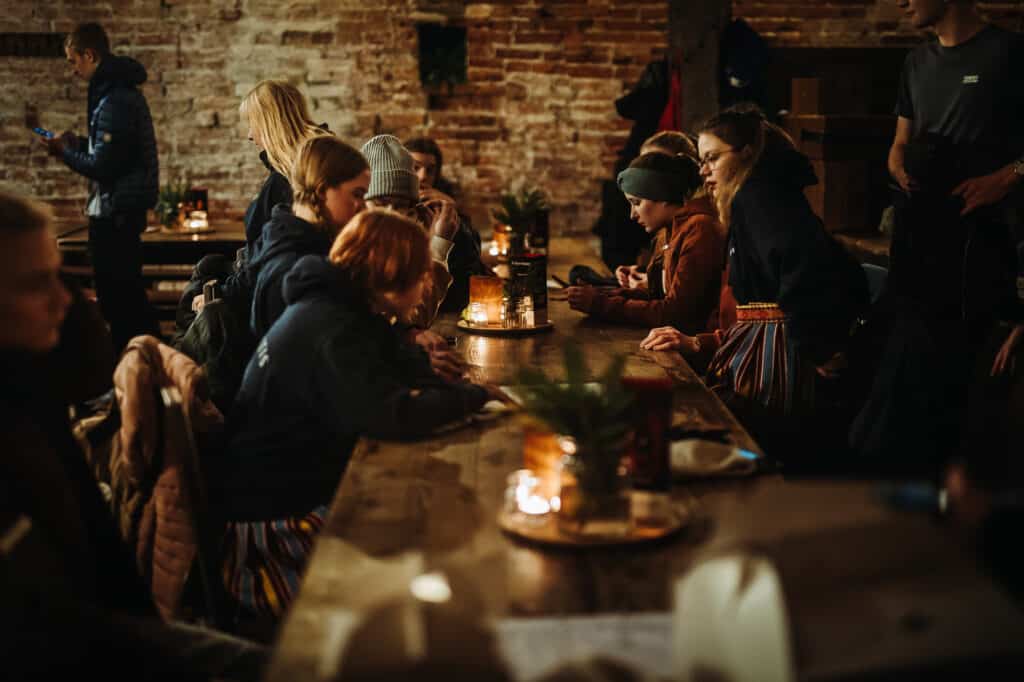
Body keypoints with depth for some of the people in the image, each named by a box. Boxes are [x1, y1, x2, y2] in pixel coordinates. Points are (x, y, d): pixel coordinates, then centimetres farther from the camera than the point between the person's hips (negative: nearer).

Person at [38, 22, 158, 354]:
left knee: (116, 296, -5)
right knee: (129, 292, 17)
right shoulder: (124, 89, 13)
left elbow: (103, 167, -21)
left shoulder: (113, 100, -19)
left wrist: (64, 152, -6)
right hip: (126, 210, 10)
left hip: (114, 213, -10)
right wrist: (78, 143, 12)